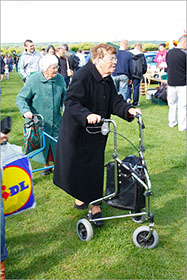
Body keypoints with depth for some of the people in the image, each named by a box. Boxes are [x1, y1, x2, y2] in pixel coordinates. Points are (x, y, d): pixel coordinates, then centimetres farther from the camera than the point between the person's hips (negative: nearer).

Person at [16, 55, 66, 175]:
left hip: (56, 121, 2)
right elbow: (21, 98, -11)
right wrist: (25, 110, -27)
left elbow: (64, 96, 10)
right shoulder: (34, 80, -16)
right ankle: (46, 166, 34)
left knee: (57, 144, 7)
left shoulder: (60, 78, -5)